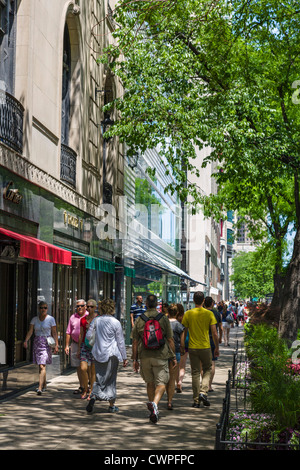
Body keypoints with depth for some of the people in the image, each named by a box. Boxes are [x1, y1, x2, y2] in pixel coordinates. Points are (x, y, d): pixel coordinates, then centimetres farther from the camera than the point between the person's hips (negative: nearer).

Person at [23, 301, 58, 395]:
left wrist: (56, 345, -11)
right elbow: (30, 331, 0)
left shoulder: (50, 319, -1)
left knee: (42, 365, -14)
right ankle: (44, 385, 26)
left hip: (46, 343, -4)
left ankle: (40, 388, -19)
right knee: (41, 366, 11)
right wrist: (26, 340, -17)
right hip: (37, 343, 4)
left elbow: (54, 332, -3)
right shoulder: (34, 319, 8)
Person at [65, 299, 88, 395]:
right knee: (78, 367, 6)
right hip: (75, 344, 3)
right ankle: (82, 387, 15)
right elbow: (68, 332, 13)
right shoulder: (73, 317, 10)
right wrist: (67, 345, 8)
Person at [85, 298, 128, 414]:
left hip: (98, 353, 3)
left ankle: (93, 396, -14)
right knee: (111, 379, 9)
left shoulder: (96, 321, 0)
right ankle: (112, 405, 16)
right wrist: (124, 357, 1)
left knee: (99, 378, 12)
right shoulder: (116, 322, -10)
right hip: (111, 354, -3)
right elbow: (120, 342, -6)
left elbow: (88, 336, 4)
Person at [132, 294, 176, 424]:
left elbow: (135, 342, 3)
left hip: (145, 357, 2)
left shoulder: (139, 320, 2)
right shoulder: (164, 318, -2)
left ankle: (152, 404, 25)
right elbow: (170, 340, -2)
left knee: (150, 382, 19)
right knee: (161, 383, -2)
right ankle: (154, 404, -24)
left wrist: (135, 359, 9)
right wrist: (173, 356, 7)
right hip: (160, 356, -2)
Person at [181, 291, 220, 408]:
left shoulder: (188, 314, -3)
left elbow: (183, 333, 0)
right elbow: (214, 333, -4)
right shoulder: (209, 314, -4)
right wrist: (217, 348, 7)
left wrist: (182, 347, 10)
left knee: (195, 373, 8)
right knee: (207, 370, 17)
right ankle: (203, 392, -2)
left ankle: (196, 400, 9)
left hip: (192, 348, 1)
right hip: (205, 347, -1)